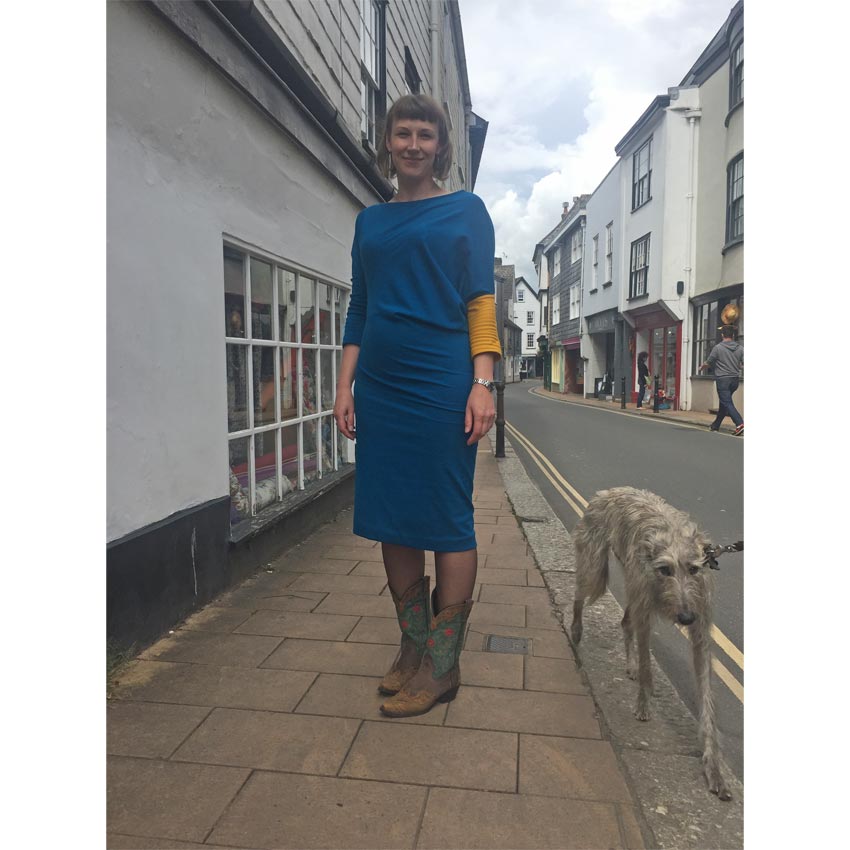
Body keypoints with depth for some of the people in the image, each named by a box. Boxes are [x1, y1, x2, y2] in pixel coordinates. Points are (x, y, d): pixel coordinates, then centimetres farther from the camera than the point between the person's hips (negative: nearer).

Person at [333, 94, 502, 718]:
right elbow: (358, 309, 17)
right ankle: (413, 645, 21)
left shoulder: (465, 210, 7)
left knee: (448, 521, -2)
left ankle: (442, 665, 10)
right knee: (390, 520, 6)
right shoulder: (370, 221, 18)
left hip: (442, 384, -5)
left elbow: (481, 301, 0)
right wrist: (346, 385, 8)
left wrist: (482, 384, -11)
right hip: (380, 386, 5)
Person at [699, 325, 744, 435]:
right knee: (724, 402, 19)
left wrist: (701, 367, 20)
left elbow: (708, 363, 0)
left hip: (722, 379, -5)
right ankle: (716, 425, 30)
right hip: (735, 380, 5)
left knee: (727, 403, -7)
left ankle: (740, 424, -23)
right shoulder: (740, 348, 3)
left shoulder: (718, 348, -9)